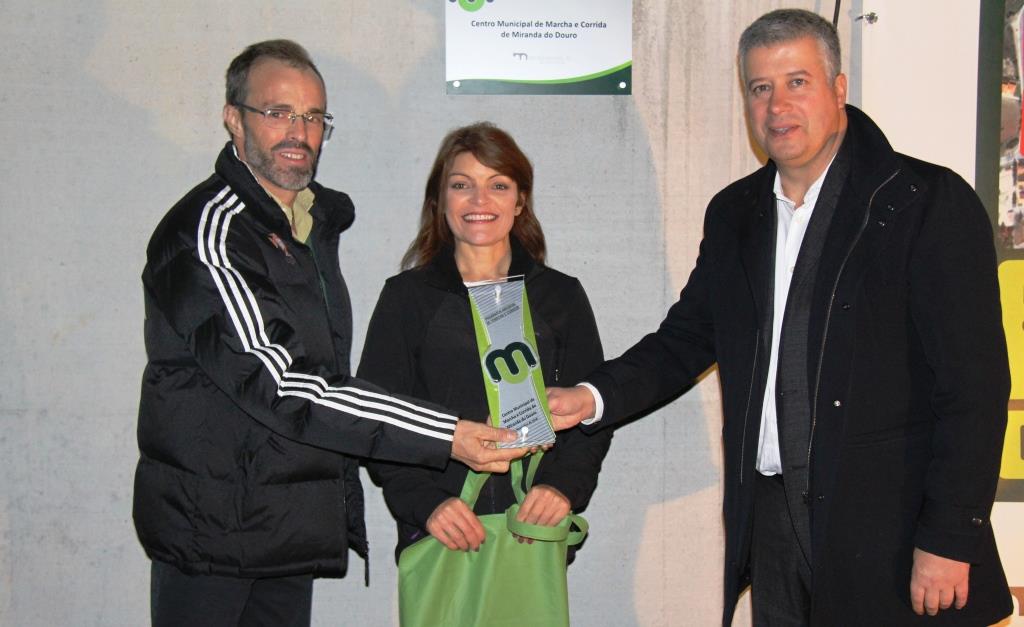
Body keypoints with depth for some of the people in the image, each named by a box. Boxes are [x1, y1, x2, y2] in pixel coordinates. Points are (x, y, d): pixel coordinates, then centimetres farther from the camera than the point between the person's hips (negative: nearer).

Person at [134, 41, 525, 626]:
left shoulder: (320, 218, 12)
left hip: (295, 528, 8)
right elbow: (273, 383, -25)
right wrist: (445, 435, -28)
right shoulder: (206, 232, -16)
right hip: (212, 528, -7)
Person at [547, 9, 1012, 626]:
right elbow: (688, 338, 16)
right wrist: (594, 397, -1)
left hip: (891, 527, -5)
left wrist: (949, 541, -15)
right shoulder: (733, 214, 11)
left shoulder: (931, 201, -8)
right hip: (771, 518, 5)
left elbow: (976, 385, -11)